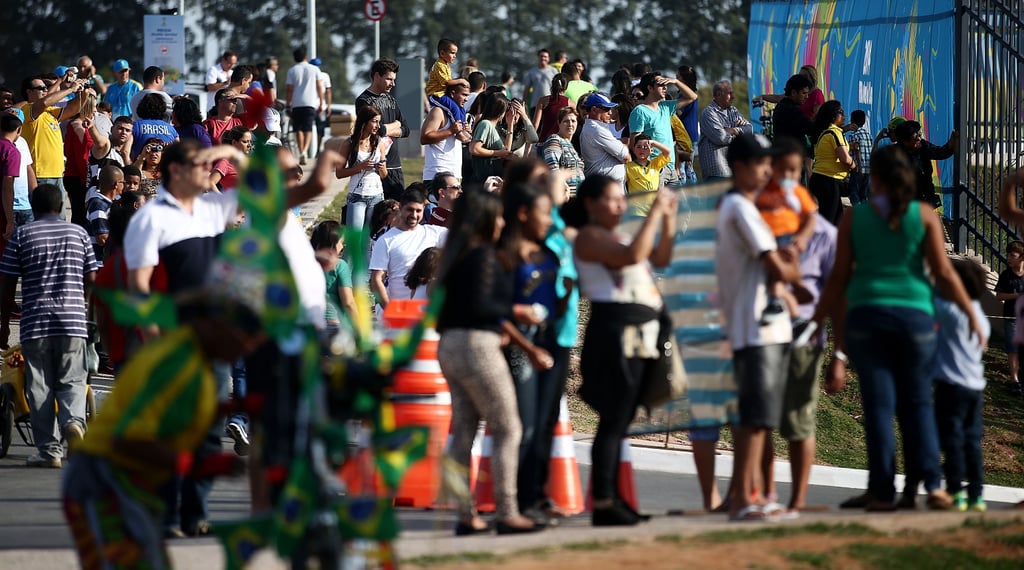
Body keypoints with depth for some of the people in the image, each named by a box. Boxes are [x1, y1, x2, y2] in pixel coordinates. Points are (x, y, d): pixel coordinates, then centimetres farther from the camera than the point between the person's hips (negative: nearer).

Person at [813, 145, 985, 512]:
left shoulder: (854, 217, 4)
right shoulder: (924, 216, 2)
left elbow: (839, 277, 4)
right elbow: (944, 274, 0)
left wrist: (815, 321, 12)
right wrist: (972, 316, 8)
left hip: (866, 316, 0)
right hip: (914, 314, 0)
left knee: (879, 405, 2)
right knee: (918, 402, 9)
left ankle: (883, 492, -1)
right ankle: (932, 484, -6)